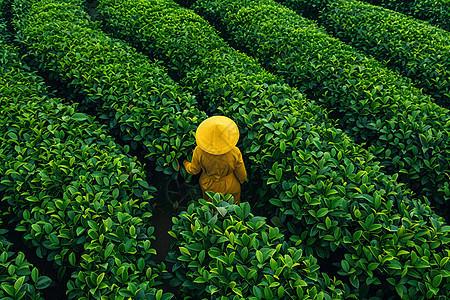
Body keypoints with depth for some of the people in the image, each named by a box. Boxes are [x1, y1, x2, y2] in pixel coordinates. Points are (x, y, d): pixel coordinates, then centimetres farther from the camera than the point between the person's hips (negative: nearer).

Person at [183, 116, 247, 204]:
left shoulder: (199, 152, -33)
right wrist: (242, 180, 9)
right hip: (230, 188, -1)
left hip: (208, 186, 1)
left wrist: (186, 164, 11)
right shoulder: (234, 153, -34)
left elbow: (194, 170, -12)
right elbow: (242, 174, -15)